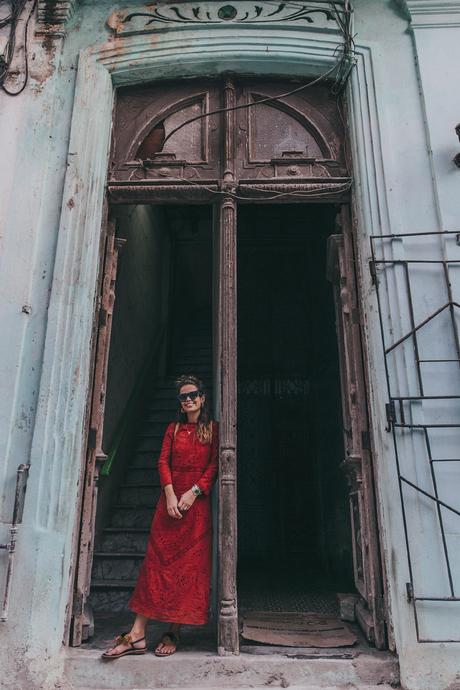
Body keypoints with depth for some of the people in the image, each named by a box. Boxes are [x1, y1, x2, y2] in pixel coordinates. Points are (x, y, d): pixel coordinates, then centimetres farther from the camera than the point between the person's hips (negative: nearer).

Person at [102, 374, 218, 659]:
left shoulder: (213, 428, 5)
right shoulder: (174, 428, 13)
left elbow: (214, 465, -3)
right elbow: (163, 462, 4)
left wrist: (193, 492, -15)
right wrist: (170, 494, -10)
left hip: (198, 501, -2)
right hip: (170, 498, 2)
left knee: (190, 564, -1)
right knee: (157, 561, -1)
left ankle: (174, 633, 9)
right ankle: (137, 635, 1)